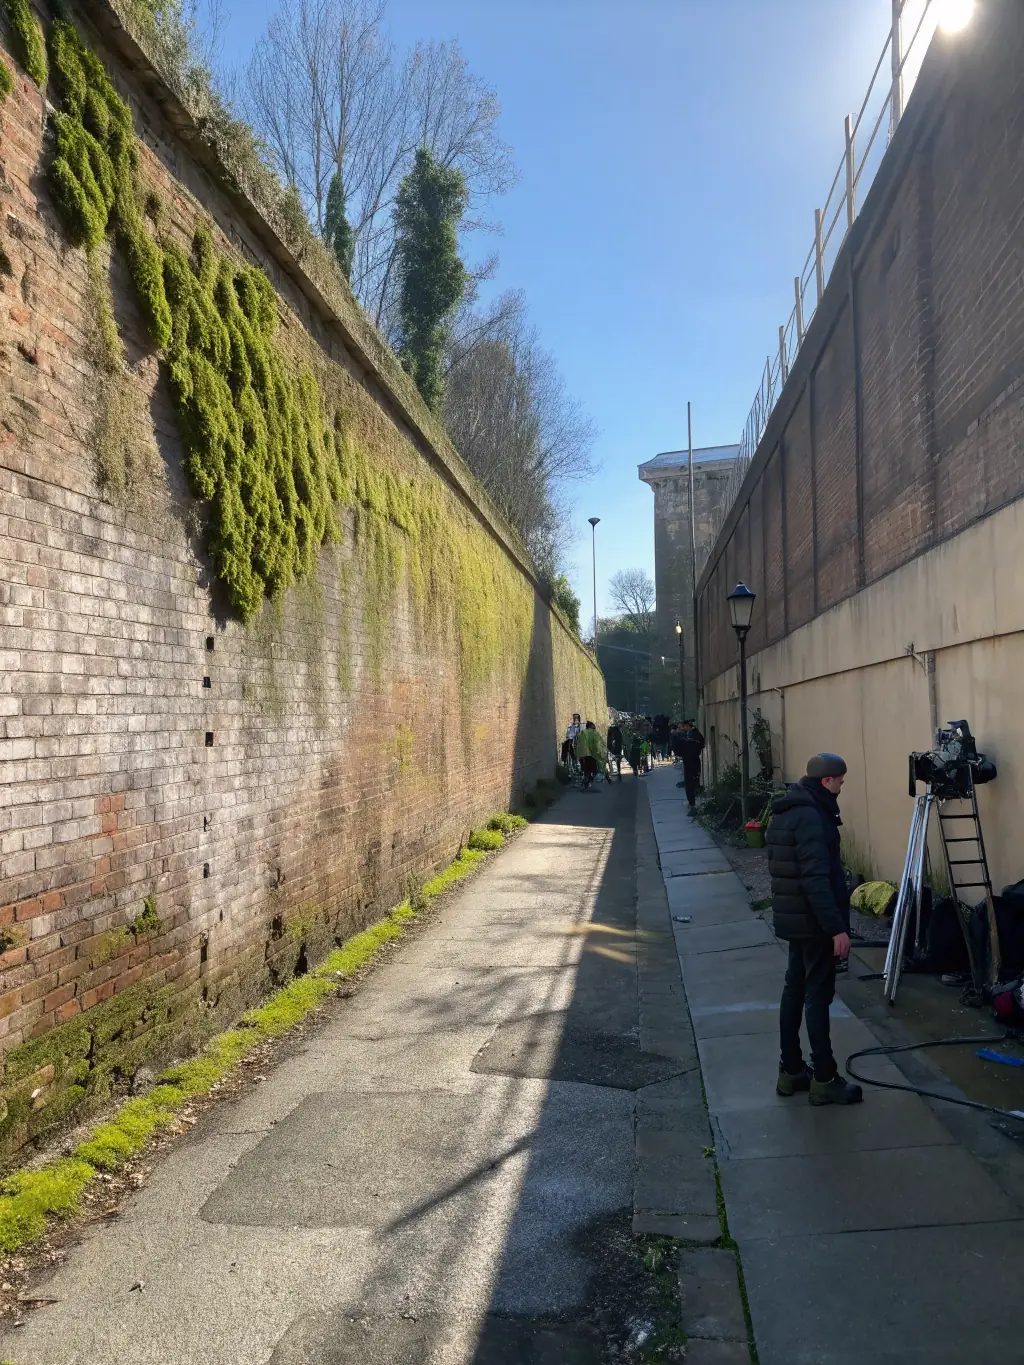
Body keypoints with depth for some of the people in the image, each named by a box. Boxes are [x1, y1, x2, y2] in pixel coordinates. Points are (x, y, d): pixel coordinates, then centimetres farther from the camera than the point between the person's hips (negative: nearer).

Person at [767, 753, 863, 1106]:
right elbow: (817, 879, -25)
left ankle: (791, 1070, 21)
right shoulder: (811, 817, -20)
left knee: (794, 990, 13)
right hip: (814, 921, -10)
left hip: (792, 918, 10)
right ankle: (824, 1079, 7)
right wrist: (837, 927, -23)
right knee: (818, 996, -2)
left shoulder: (785, 811, 11)